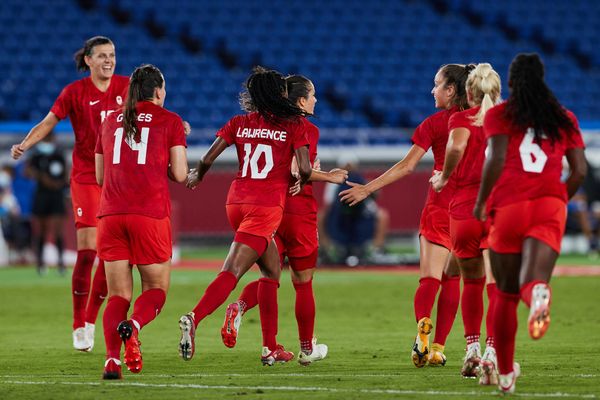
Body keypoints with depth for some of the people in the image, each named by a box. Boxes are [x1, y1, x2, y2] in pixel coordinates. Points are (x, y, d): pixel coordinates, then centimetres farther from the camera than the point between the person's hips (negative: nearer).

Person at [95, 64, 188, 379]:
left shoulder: (110, 122, 16)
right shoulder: (170, 121, 4)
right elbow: (180, 175, -1)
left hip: (111, 215, 3)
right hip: (150, 215, -3)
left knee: (118, 295, 6)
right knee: (156, 289, 10)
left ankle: (112, 358, -17)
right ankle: (133, 325, -23)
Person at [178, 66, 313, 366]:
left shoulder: (239, 123, 9)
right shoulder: (293, 124, 1)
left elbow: (207, 159, 3)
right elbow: (304, 168, -7)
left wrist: (196, 177, 23)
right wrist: (300, 183, 15)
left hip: (237, 201, 5)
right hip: (267, 205, -5)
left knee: (271, 271, 18)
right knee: (232, 271, -12)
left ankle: (270, 347, 15)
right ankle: (194, 318, -34)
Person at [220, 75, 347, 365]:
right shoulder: (307, 129, -10)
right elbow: (296, 169, -21)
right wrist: (328, 177, -10)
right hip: (299, 211, -5)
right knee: (303, 283, 7)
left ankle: (239, 307, -21)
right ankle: (307, 349, 16)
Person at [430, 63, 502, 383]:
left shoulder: (461, 119, 3)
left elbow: (456, 144, -19)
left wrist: (444, 177, -4)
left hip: (464, 209, 0)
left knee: (472, 282, 20)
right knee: (496, 286, -6)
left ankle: (472, 349, 23)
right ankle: (490, 353, -21)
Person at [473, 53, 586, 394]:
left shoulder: (500, 115, 6)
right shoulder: (565, 118, 16)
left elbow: (496, 161, -8)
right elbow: (580, 171, 11)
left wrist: (480, 203, 4)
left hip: (509, 206, -1)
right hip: (550, 205, 1)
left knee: (507, 293, 13)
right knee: (530, 282, -12)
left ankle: (506, 373, 22)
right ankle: (538, 290, -52)